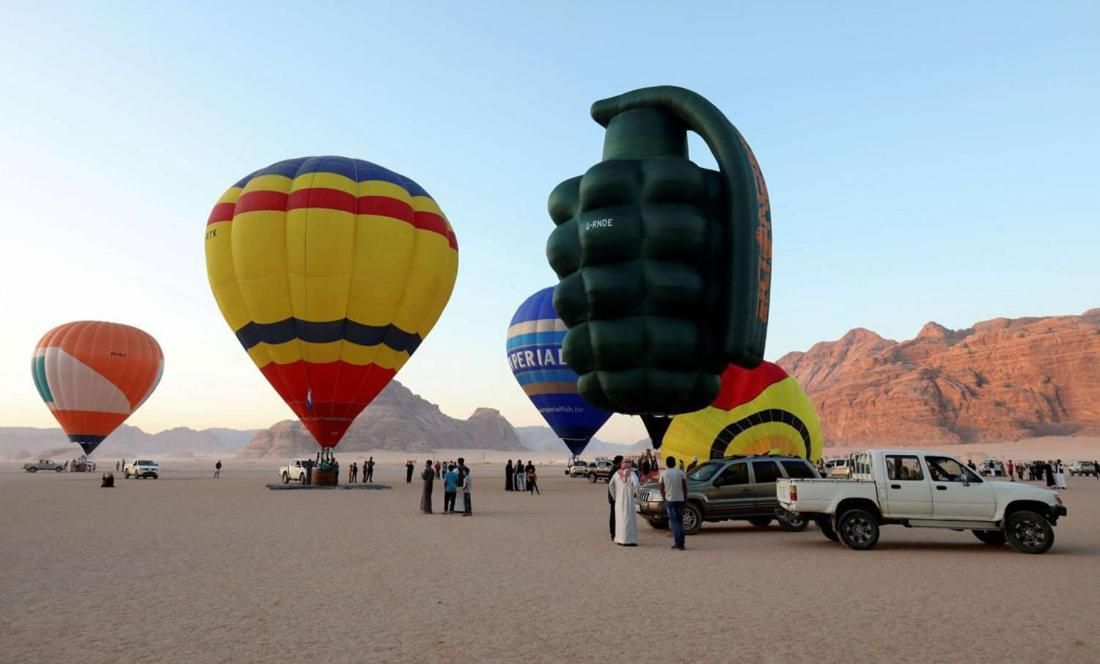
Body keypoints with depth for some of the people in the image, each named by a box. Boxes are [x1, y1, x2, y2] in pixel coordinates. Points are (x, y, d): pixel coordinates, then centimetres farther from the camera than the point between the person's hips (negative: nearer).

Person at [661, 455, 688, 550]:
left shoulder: (663, 474, -1)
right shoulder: (681, 473, 2)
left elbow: (661, 489, 0)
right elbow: (685, 488, 1)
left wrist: (664, 499, 11)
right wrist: (685, 499, 9)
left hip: (669, 500, -2)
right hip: (680, 499, 2)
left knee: (674, 521, 3)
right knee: (680, 521, 12)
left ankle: (677, 542, -6)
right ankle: (681, 543, 11)